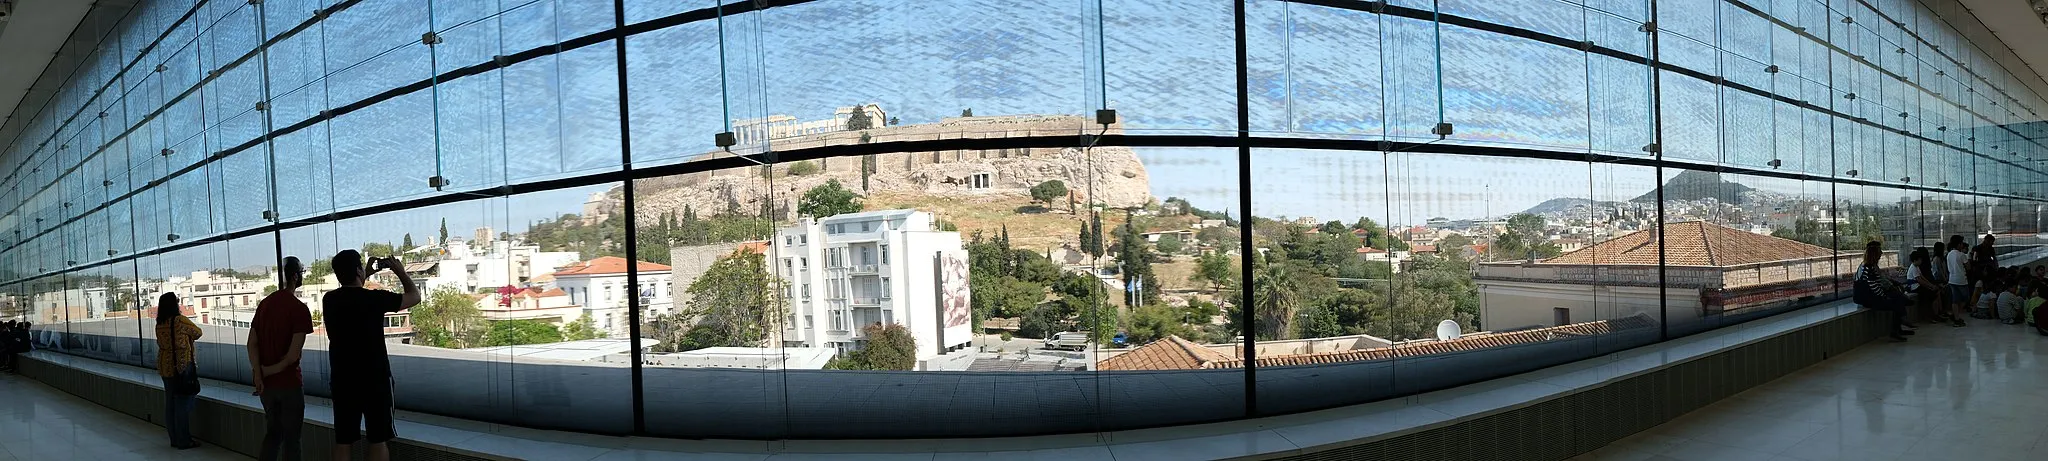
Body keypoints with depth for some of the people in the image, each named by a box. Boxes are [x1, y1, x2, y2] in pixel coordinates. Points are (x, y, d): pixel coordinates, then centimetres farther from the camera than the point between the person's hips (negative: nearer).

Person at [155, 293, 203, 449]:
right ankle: (183, 441, 2)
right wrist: (189, 337, 19)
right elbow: (198, 333, -1)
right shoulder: (180, 320, -14)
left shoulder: (159, 324, 6)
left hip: (165, 367, 7)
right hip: (182, 366, -7)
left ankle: (174, 439, 19)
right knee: (183, 403, -2)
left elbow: (161, 343, 12)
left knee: (170, 403, 12)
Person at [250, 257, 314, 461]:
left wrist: (258, 373, -5)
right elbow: (294, 354, -20)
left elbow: (252, 343, 2)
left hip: (266, 383, 6)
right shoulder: (299, 309, -14)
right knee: (291, 437, 3)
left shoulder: (264, 304, 8)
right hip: (289, 382, -6)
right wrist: (272, 370, -6)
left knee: (272, 432, 18)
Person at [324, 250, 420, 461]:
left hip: (342, 381, 5)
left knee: (342, 442, 9)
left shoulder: (329, 300, 0)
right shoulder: (374, 298, -15)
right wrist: (400, 271, 11)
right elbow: (414, 296, -1)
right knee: (378, 440, 4)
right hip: (374, 380, -5)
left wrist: (365, 277, 27)